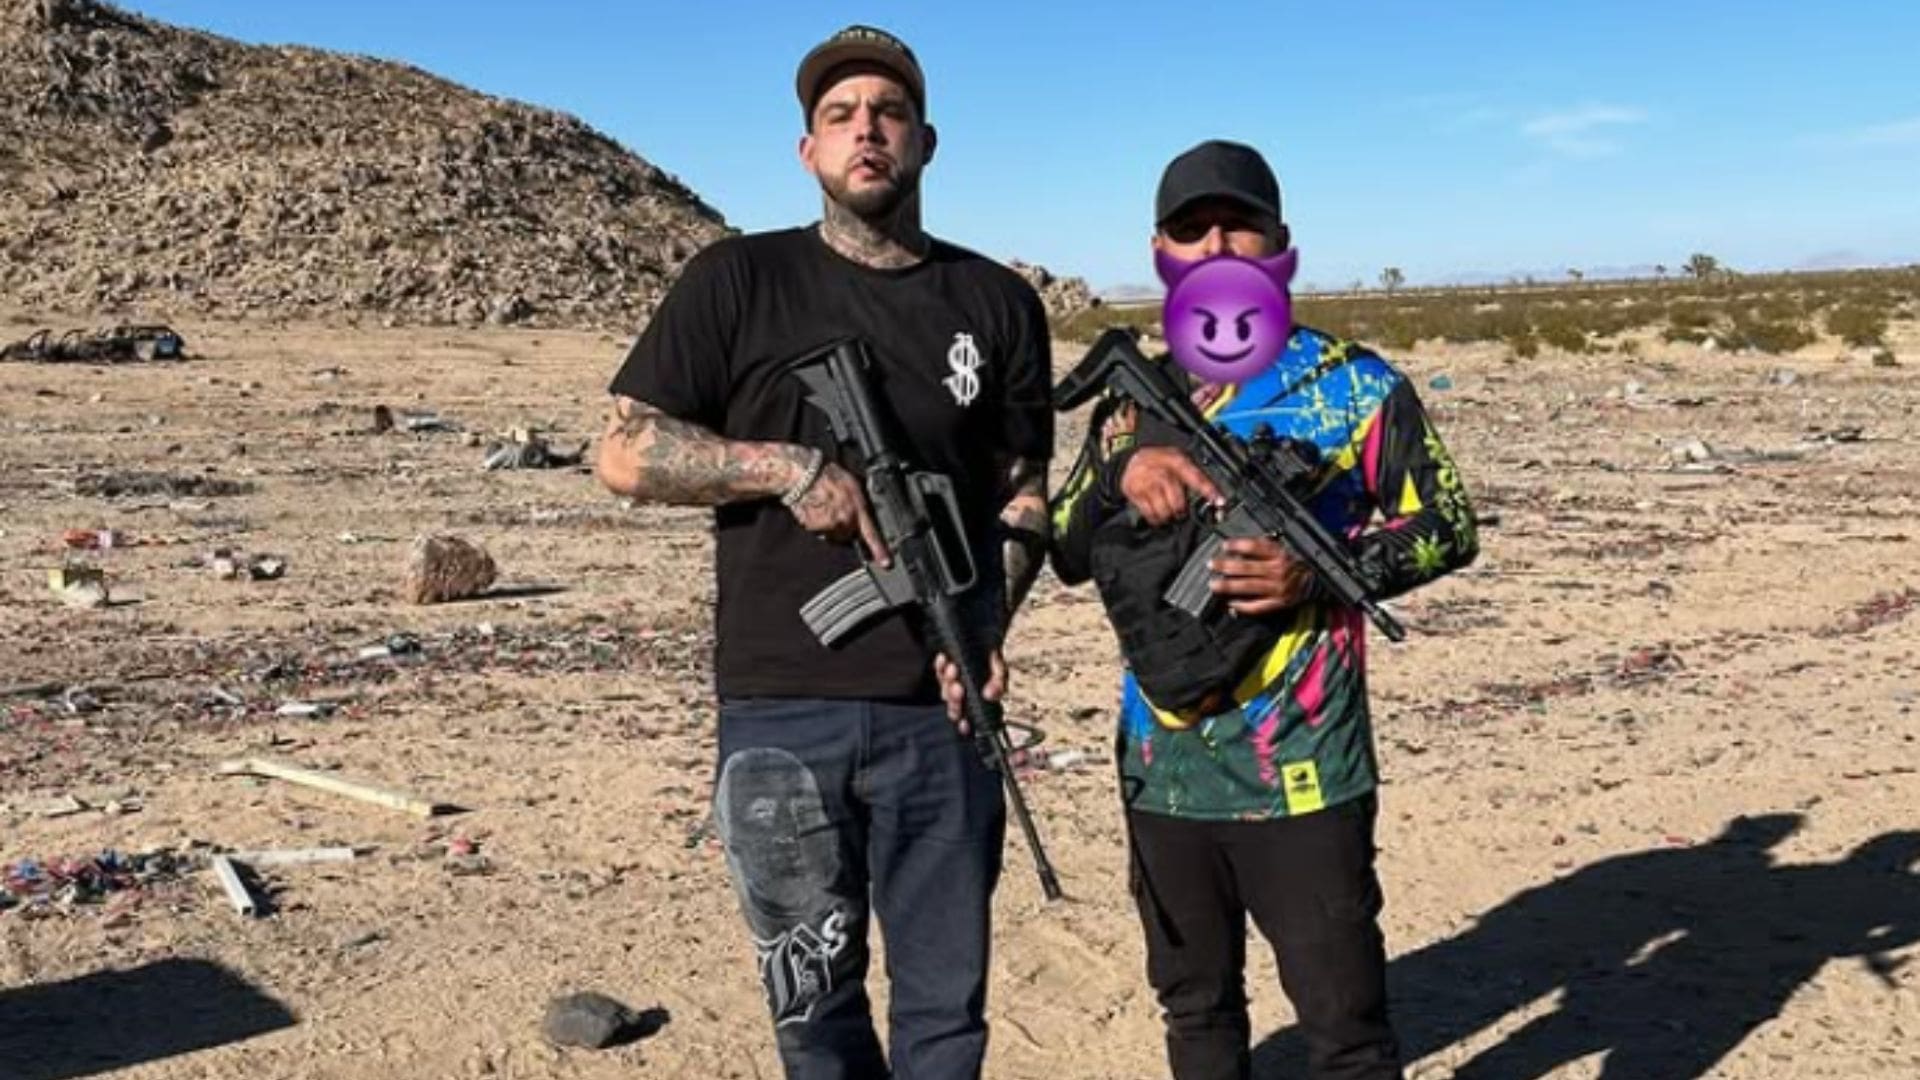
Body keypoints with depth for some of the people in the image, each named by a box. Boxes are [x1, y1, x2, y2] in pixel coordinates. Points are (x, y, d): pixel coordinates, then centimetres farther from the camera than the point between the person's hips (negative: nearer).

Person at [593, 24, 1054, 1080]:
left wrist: (988, 627, -8)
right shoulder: (738, 280, 2)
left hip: (941, 713, 1)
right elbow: (624, 450, 1)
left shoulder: (998, 303, 8)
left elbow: (1022, 491, 9)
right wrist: (788, 466, -13)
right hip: (780, 715, -1)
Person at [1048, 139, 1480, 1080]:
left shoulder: (1354, 387, -4)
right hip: (1162, 771, 5)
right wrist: (1124, 467, -17)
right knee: (1194, 1004, 20)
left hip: (1301, 775, -4)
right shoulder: (1134, 400, 7)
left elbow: (1449, 526, 0)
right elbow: (1069, 556, 5)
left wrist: (1320, 575, -18)